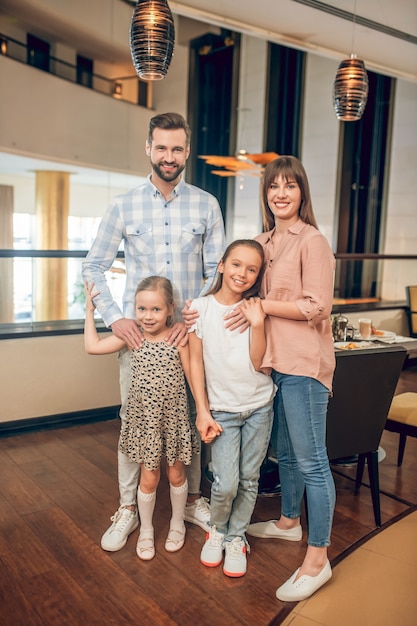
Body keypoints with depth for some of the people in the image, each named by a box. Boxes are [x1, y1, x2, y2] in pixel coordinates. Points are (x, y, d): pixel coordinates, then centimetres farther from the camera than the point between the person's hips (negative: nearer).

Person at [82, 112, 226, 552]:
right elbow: (93, 266, 3)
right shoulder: (123, 206, 2)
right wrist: (114, 317, -11)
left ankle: (192, 500, 29)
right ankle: (128, 508, 23)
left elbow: (217, 272, 1)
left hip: (189, 330, 1)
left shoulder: (206, 205, 3)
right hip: (137, 330, 0)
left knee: (192, 416, 10)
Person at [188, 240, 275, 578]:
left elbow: (258, 363, -8)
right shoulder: (200, 308, -6)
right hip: (222, 408, -2)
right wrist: (202, 410, -5)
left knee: (249, 480, 9)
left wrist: (258, 324, -20)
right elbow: (196, 362, -2)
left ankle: (236, 538, 31)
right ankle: (217, 530, 23)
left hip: (259, 407, 2)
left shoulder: (255, 308, -2)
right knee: (225, 483, -8)